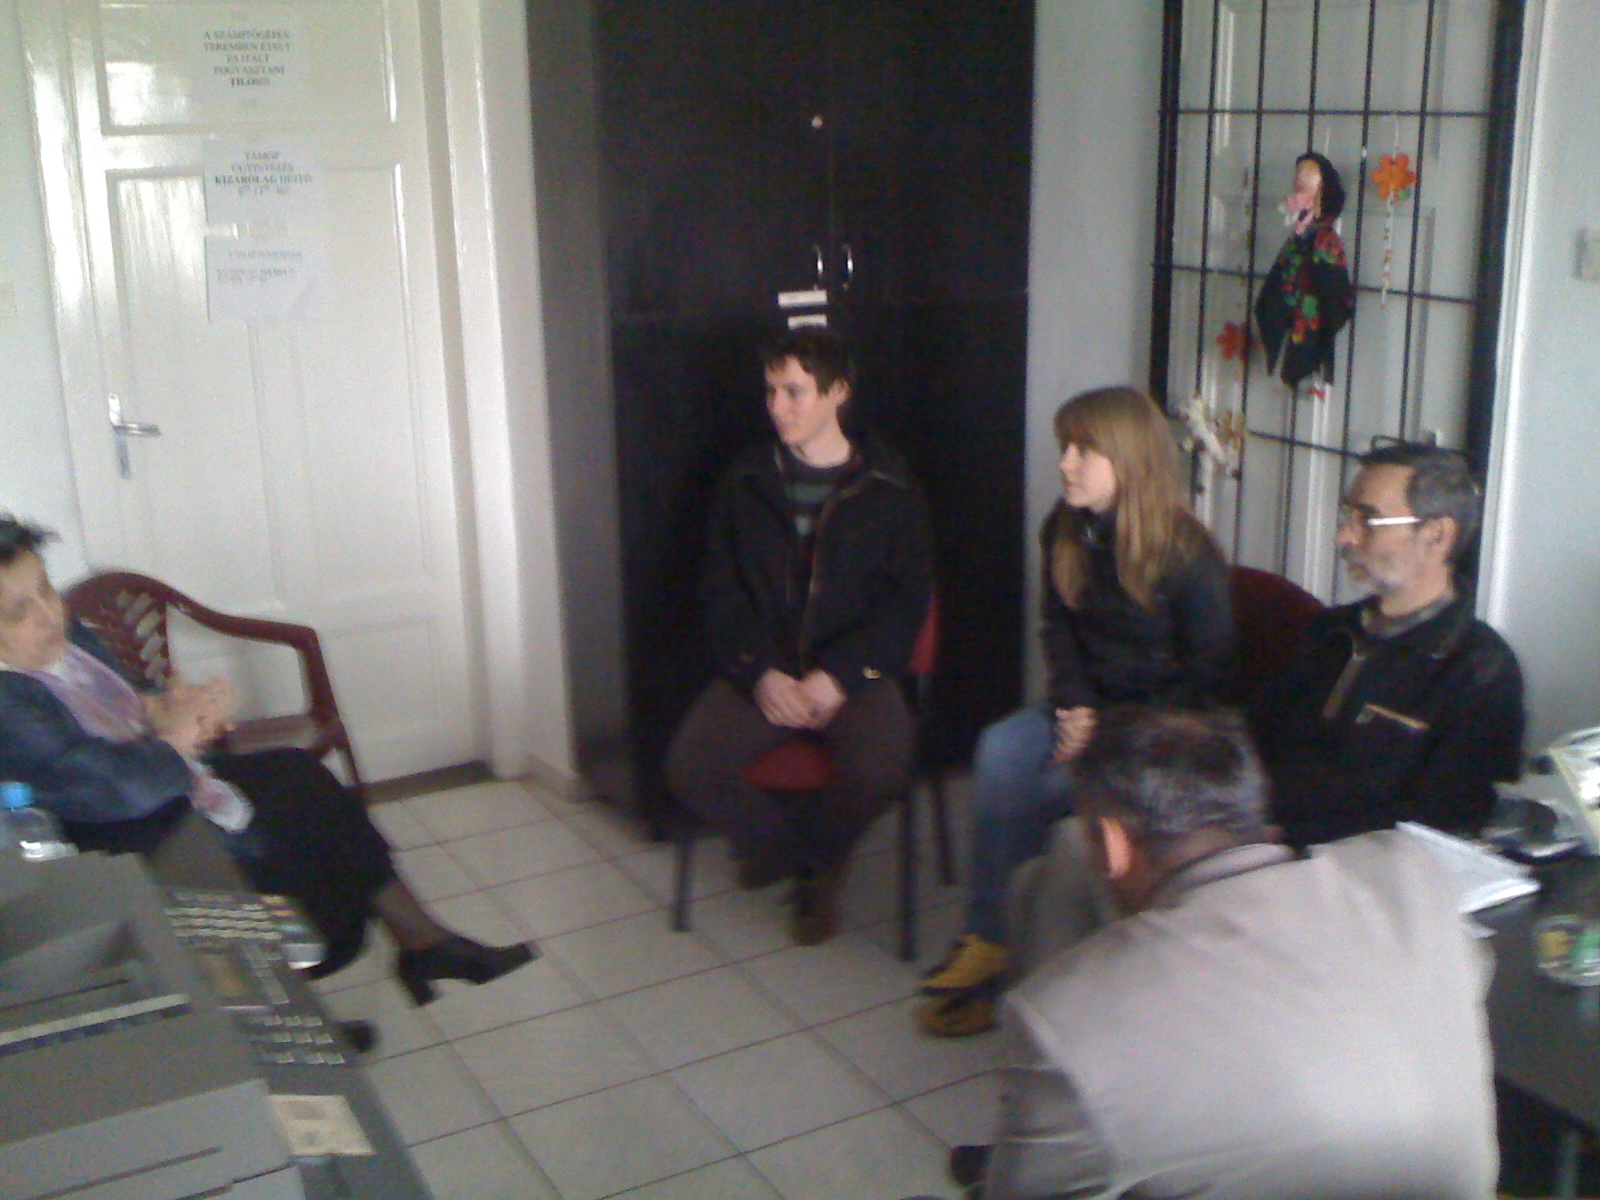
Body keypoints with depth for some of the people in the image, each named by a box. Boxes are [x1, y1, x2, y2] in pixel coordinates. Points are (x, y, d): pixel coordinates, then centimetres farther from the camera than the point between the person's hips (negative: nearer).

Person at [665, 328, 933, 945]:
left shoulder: (888, 489, 0)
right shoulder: (748, 482, 7)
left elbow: (907, 600, -2)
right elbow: (721, 590, 6)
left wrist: (838, 675, -15)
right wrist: (761, 672, -10)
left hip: (854, 670, -2)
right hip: (761, 668, 2)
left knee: (878, 773, -32)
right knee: (689, 767, -22)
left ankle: (787, 849, 5)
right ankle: (816, 859, 6)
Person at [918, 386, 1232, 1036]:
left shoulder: (1188, 555, -17)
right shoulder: (1065, 532, 1)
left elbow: (1206, 672, -13)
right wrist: (1076, 705, -7)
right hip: (1091, 702, 6)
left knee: (1049, 788, -27)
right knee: (1001, 749, -23)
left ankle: (990, 937, -7)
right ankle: (985, 936, -17)